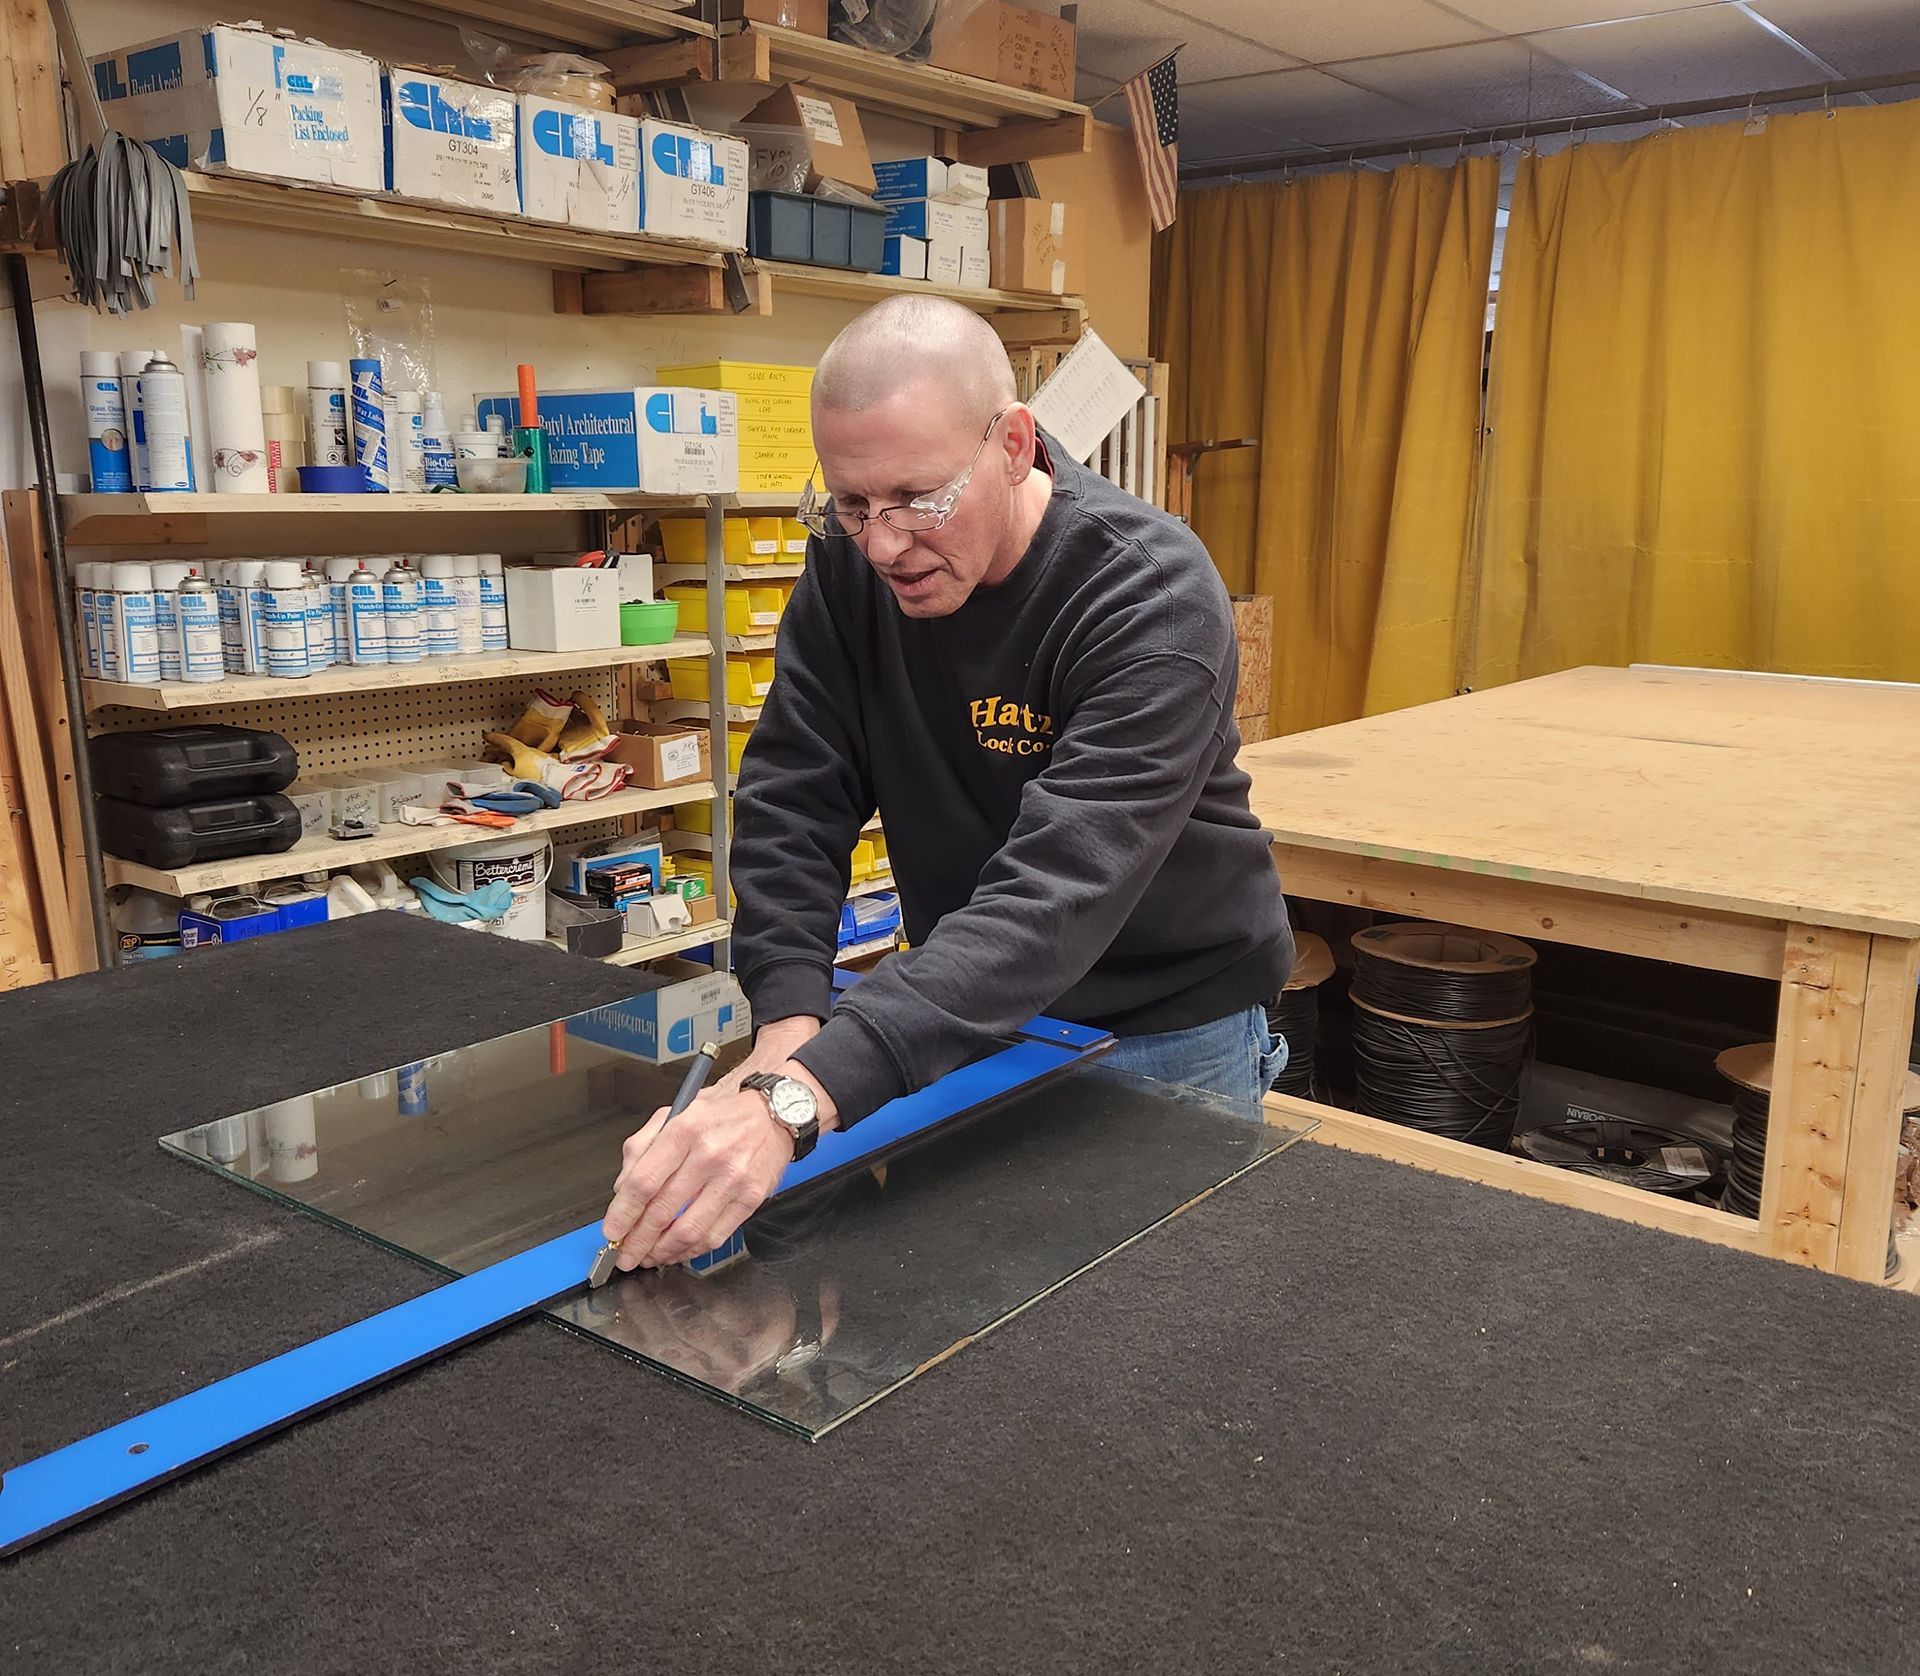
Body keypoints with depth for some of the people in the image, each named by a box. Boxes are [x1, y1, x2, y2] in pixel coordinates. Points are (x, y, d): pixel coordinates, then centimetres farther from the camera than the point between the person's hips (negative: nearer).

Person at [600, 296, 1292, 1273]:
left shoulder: (1154, 596, -28)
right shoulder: (851, 565, -11)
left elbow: (1055, 896, -39)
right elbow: (794, 801, -11)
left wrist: (796, 1101, -50)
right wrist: (789, 1028, -28)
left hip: (1164, 1036, -4)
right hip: (963, 1016, 4)